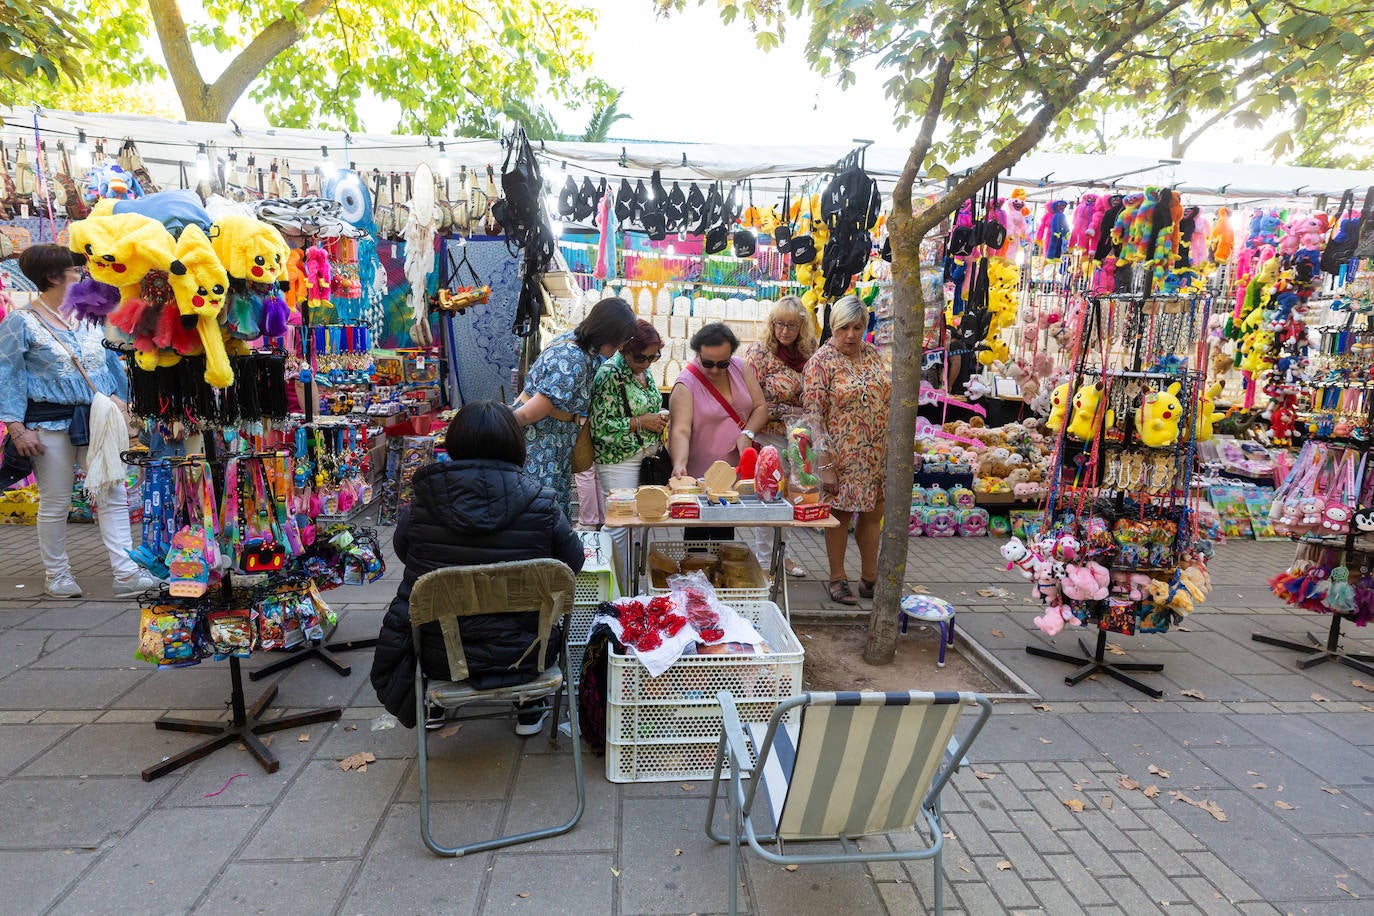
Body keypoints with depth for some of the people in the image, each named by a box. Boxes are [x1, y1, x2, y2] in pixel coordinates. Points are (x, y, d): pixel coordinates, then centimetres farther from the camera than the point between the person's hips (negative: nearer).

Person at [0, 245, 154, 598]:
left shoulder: (91, 317, 10)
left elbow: (112, 363, 18)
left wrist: (118, 402, 13)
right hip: (51, 423, -4)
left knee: (114, 496, -2)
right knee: (55, 504, 5)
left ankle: (125, 573, -1)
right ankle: (56, 576, 19)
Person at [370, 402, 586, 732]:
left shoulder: (422, 501, -13)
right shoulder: (541, 503, -18)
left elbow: (402, 550, 6)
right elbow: (573, 561, -3)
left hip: (437, 656, 2)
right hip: (517, 653, -1)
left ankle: (432, 707, 46)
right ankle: (529, 711, 40)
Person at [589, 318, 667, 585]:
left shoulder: (643, 370, 10)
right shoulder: (610, 375, -16)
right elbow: (600, 426, -20)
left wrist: (659, 418, 7)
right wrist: (641, 422, -18)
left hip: (646, 458, 8)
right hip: (619, 461, -8)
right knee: (621, 526, -4)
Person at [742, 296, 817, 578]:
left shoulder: (807, 353, 5)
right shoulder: (759, 351, -10)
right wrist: (788, 412, -15)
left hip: (797, 438, 5)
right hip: (769, 436, -5)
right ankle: (763, 561, 13)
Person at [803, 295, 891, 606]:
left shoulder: (872, 353, 7)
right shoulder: (822, 361, -11)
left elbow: (889, 399, 16)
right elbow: (814, 416, -15)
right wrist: (825, 465, -18)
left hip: (878, 454, 6)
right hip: (843, 456, -5)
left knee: (873, 514, 13)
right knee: (840, 514, 6)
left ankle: (870, 578, 28)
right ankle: (838, 580, 22)